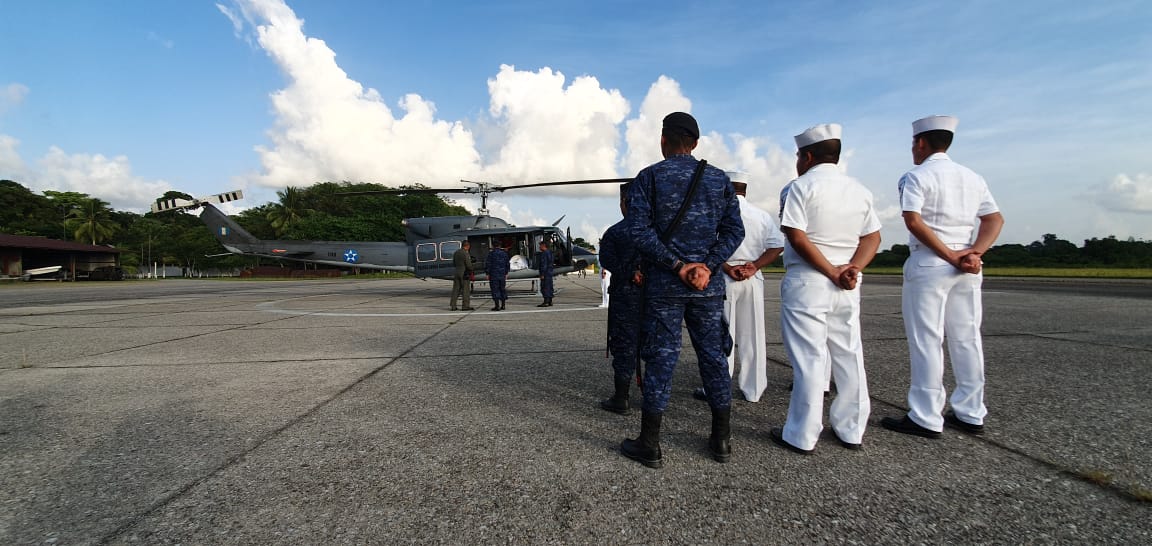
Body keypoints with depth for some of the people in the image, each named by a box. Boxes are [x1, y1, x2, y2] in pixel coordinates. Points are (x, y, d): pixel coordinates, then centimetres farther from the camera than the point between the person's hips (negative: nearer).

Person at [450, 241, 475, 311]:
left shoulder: (455, 253, 10)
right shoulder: (466, 254, -13)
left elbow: (453, 264, 15)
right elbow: (469, 265, -15)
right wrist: (473, 267, 4)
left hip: (456, 273, 7)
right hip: (464, 274, -7)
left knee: (456, 290, 8)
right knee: (466, 290, 0)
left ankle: (453, 306, 8)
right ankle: (466, 306, 0)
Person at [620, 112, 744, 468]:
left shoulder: (648, 177, -1)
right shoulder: (719, 179, 9)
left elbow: (638, 229, -12)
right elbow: (734, 229, 0)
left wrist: (676, 265, -11)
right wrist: (707, 267, -10)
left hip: (663, 285, -2)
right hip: (708, 285, 3)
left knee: (661, 359, 2)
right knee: (714, 357, 12)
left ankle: (650, 446, 10)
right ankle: (721, 441, 22)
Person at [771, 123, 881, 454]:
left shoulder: (802, 186, -7)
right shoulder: (859, 190, 11)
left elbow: (797, 238, -17)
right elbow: (873, 237, 6)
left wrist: (831, 273, -13)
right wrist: (852, 269, -6)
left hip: (807, 282, -6)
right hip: (847, 288, 6)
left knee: (809, 359, -3)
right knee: (849, 356, 12)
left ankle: (801, 436, 5)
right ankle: (851, 431, 22)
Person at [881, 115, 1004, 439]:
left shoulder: (916, 177, -5)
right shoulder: (973, 178, 16)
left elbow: (913, 221, -18)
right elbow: (995, 220, 9)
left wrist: (950, 256, -15)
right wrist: (973, 252, -4)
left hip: (928, 265, -7)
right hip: (967, 270, 7)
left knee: (926, 342, -2)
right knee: (967, 339, 11)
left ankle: (926, 419, 2)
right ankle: (971, 415, 20)